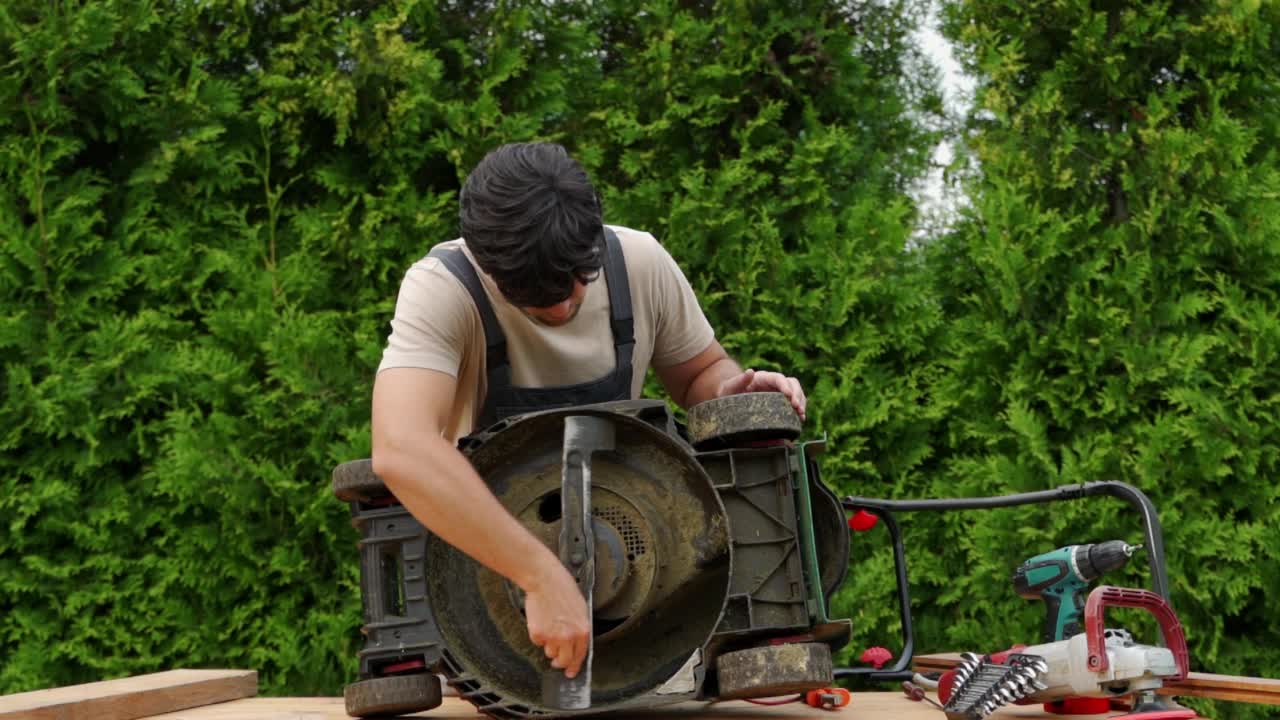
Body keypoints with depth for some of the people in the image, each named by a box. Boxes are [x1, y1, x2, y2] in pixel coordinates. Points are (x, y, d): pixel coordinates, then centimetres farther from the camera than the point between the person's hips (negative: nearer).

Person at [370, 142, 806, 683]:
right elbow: (401, 449, -43)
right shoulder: (440, 289, -26)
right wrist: (543, 576, -48)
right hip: (479, 552, -2)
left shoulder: (641, 263, -12)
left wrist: (731, 393, -18)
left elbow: (699, 372, 7)